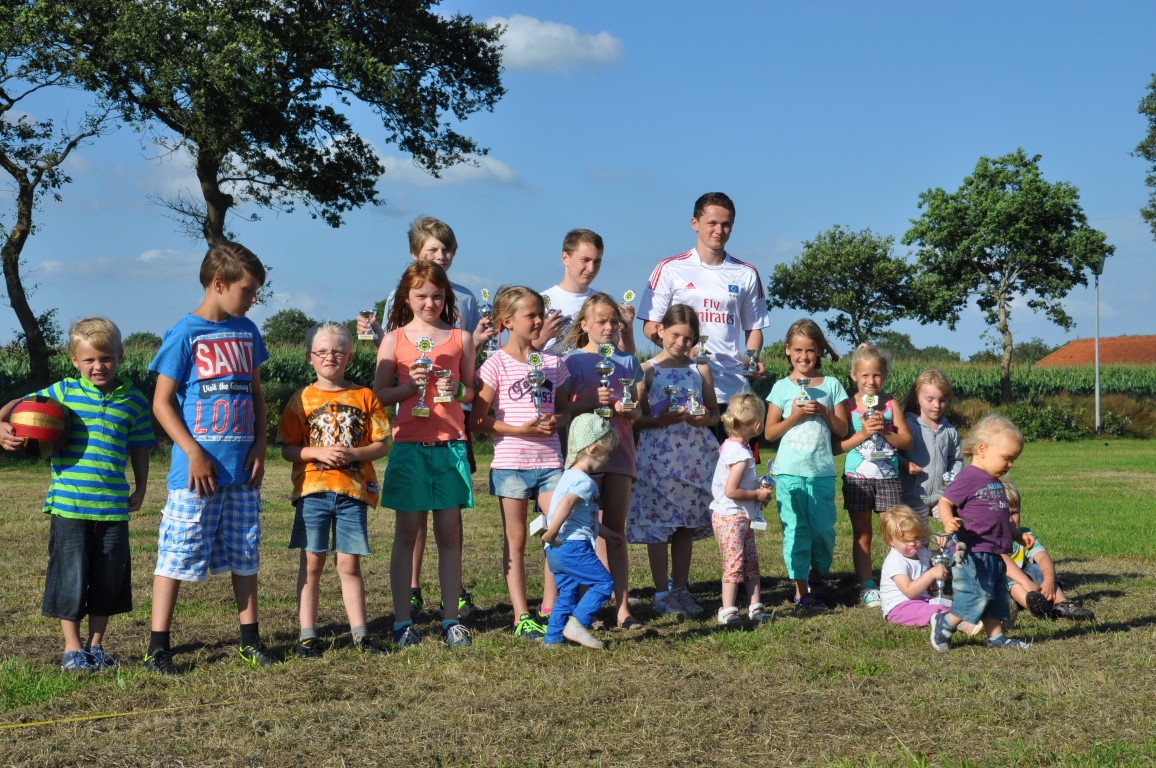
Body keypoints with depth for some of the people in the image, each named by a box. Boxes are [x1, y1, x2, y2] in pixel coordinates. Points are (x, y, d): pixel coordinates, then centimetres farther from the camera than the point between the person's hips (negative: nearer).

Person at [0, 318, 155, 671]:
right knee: (70, 577, 3)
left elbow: (139, 449, 12)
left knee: (108, 578, 9)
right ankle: (72, 648, 16)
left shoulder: (134, 400, 4)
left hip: (113, 507, 2)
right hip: (68, 505, -1)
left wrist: (140, 489, 8)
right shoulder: (63, 391, 1)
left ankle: (96, 645, 24)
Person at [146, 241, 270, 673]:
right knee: (177, 555, -1)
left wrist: (259, 446, 5)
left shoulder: (246, 331, 10)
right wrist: (194, 454, -14)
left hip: (242, 468, 5)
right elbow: (162, 402, -7)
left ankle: (250, 639, 23)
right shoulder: (185, 334, -8)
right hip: (198, 469, -5)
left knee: (245, 555, 12)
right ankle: (158, 646, 8)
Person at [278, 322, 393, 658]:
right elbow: (287, 449, 1)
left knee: (349, 564, 4)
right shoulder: (302, 399, 4)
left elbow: (381, 444, 3)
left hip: (353, 490, 0)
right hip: (312, 490, 0)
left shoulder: (364, 396, 5)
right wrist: (319, 453, -15)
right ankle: (308, 635, 9)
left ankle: (360, 632, 12)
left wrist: (354, 454, -14)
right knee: (312, 562, 3)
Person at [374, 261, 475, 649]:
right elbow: (379, 393, 6)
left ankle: (451, 618, 10)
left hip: (451, 444, 1)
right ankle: (403, 621, 5)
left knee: (450, 532, 3)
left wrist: (456, 389, -7)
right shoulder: (394, 339, 6)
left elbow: (473, 391, 14)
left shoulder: (461, 338, 10)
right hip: (409, 444, -1)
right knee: (406, 532, 1)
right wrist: (410, 385, -10)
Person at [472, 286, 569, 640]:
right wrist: (521, 429, -17)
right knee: (515, 540, 4)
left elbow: (564, 409, 19)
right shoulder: (496, 364, -4)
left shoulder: (552, 363, 10)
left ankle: (548, 608, 11)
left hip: (549, 460, 4)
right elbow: (479, 419, -7)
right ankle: (521, 615, 10)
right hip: (511, 460, -4)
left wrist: (557, 421, -5)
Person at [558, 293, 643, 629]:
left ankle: (622, 606, 6)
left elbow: (636, 413, 13)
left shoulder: (626, 362, 11)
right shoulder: (573, 360, 1)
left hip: (619, 452, 3)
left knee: (616, 533, 6)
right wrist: (591, 400, -19)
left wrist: (629, 410, -10)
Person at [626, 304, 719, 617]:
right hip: (657, 455, -4)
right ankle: (662, 594, 5)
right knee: (657, 525, -3)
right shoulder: (647, 370, 0)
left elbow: (715, 411, 15)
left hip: (693, 455, 4)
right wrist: (660, 420, -20)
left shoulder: (700, 370, 10)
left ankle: (680, 589, 18)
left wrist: (704, 418, -7)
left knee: (686, 524, 9)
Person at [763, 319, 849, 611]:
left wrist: (824, 411, -9)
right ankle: (801, 591, 6)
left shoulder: (831, 385, 7)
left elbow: (842, 429, 6)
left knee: (823, 529, 3)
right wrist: (795, 416, -11)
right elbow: (769, 433, 2)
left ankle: (817, 577, 27)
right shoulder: (782, 387, 4)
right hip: (789, 471, -1)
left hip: (822, 471, 1)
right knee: (796, 530, -1)